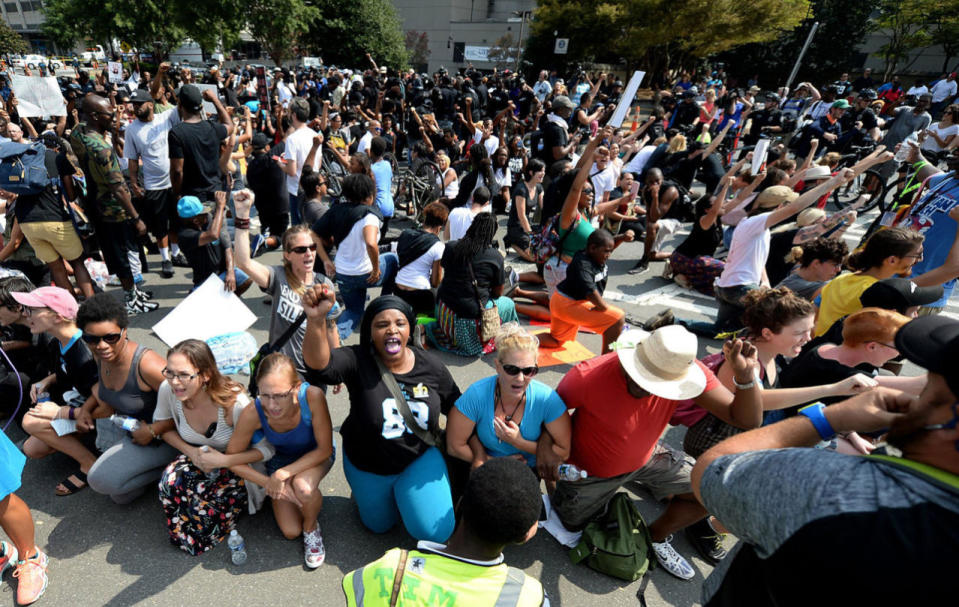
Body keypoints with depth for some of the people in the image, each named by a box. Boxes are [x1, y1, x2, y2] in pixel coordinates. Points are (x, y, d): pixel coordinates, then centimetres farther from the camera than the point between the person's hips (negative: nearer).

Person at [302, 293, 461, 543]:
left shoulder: (431, 367, -16)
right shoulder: (358, 361, -24)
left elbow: (457, 410, -3)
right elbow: (319, 362, -45)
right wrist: (315, 320, -63)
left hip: (419, 461, 0)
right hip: (367, 466, 0)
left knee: (436, 532, -3)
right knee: (380, 525, 23)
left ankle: (405, 493, 26)